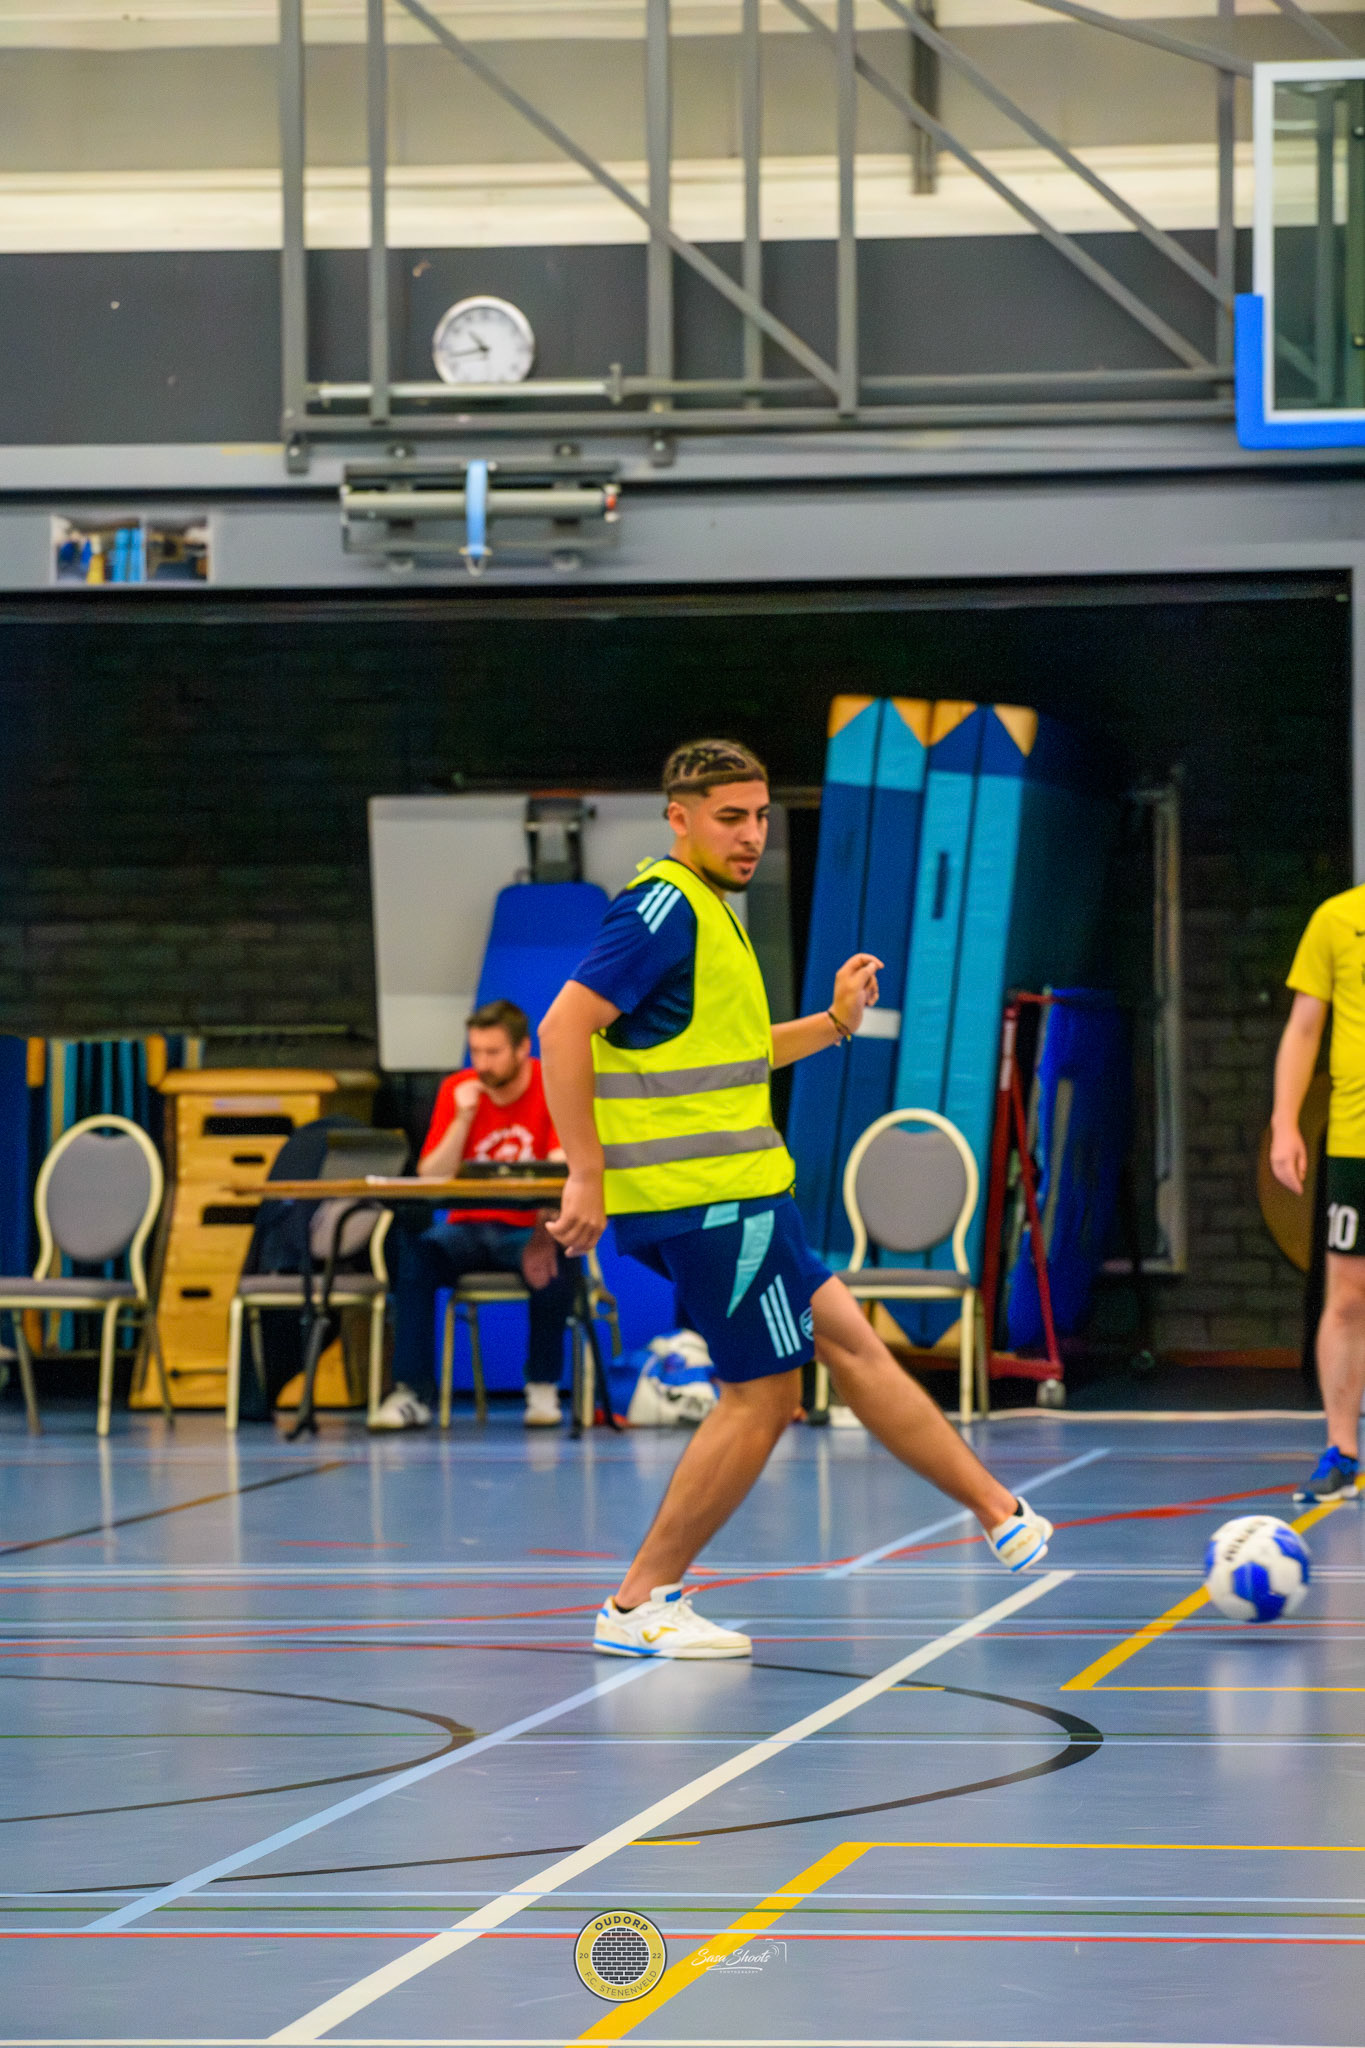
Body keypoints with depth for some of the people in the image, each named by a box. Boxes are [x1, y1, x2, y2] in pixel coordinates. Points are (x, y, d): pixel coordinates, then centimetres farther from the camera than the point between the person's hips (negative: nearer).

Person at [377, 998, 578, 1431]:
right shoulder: (458, 1091, 2)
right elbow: (429, 1179, -5)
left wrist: (545, 1234, -36)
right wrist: (463, 1118, -17)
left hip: (529, 1229, -2)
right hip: (469, 1228, 2)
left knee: (558, 1261, -36)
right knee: (415, 1253, -28)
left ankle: (543, 1387, -16)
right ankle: (413, 1391, -26)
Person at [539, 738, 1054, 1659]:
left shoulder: (706, 910, 17)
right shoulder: (666, 907, -14)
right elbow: (565, 1027, -22)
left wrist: (833, 1025, 18)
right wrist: (587, 1173, -23)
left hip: (733, 1195, 10)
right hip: (712, 1199, -10)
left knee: (845, 1335, 14)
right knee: (765, 1393, -4)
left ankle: (1000, 1513, 23)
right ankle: (641, 1605, 0)